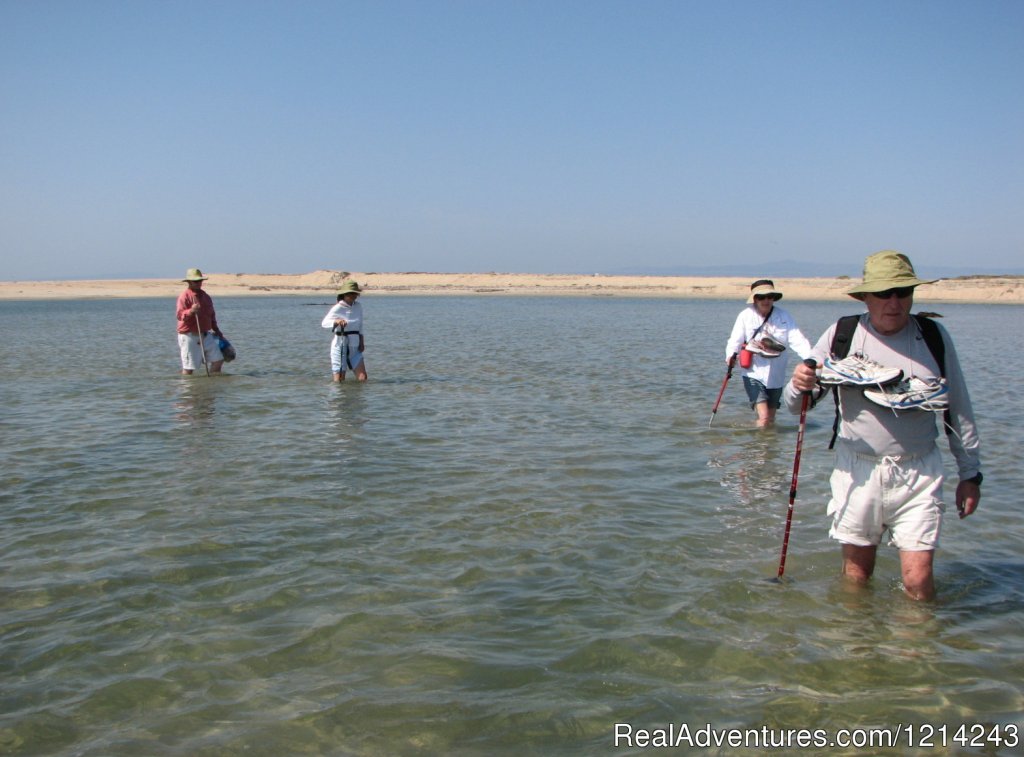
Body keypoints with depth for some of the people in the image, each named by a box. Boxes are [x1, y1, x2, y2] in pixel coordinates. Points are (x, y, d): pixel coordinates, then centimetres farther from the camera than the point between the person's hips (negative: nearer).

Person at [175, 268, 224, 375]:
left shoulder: (206, 297, 15)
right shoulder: (184, 296, -10)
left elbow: (211, 315, 25)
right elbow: (179, 315, -21)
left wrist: (216, 330, 24)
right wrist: (191, 311, -38)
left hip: (206, 335, 7)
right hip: (188, 336, -7)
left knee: (218, 360, 4)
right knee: (188, 367, -4)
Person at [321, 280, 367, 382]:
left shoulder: (358, 307, 6)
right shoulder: (338, 309, -11)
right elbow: (324, 323, -24)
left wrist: (362, 342, 6)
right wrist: (336, 321, -43)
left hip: (354, 347, 5)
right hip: (340, 346, -5)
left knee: (363, 379, -3)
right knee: (339, 381, -1)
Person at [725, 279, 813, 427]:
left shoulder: (784, 316, -1)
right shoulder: (746, 316, -6)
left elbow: (797, 339, -12)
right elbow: (735, 340, -15)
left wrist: (810, 358, -29)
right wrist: (731, 354, -37)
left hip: (776, 376, 3)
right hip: (754, 374, -3)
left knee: (771, 418, 13)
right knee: (764, 417, -15)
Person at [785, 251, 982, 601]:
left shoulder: (934, 336, 2)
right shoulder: (841, 335, -2)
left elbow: (958, 410, 10)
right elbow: (797, 405, 0)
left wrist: (970, 473, 11)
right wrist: (799, 385, -23)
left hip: (919, 473, 0)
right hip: (858, 470, 0)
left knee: (918, 579, -2)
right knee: (856, 574, 9)